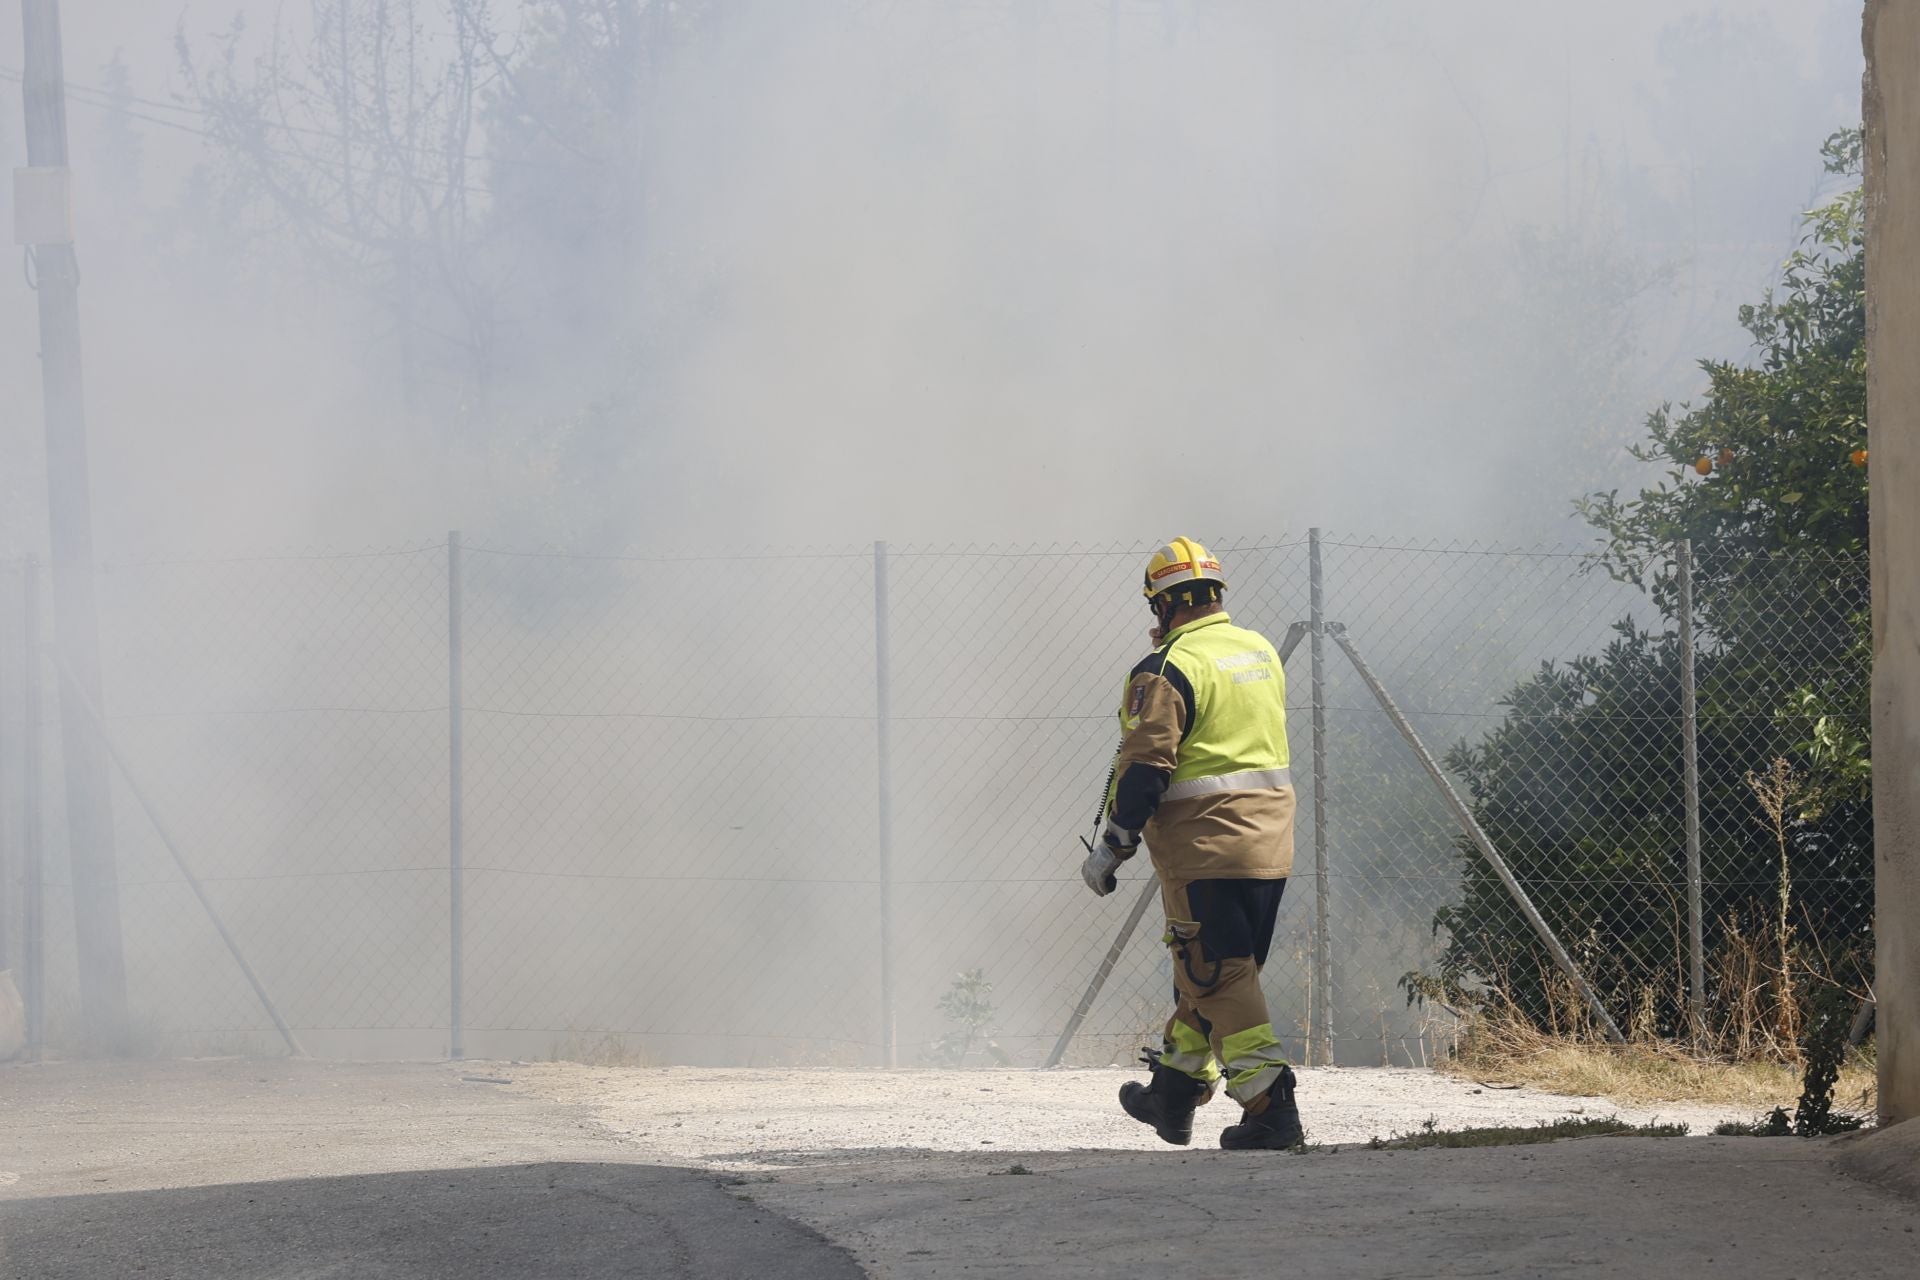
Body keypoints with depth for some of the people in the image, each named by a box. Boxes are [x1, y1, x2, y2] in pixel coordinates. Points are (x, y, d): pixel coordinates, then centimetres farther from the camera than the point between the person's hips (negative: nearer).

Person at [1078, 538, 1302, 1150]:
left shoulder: (1169, 669, -13)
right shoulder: (1262, 652, 11)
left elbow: (1144, 767, -17)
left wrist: (1111, 845, -10)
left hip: (1204, 844, -8)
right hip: (1270, 841, 8)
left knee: (1220, 977, -6)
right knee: (1205, 969, 18)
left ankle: (1269, 1108, -14)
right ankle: (1174, 1095, 30)